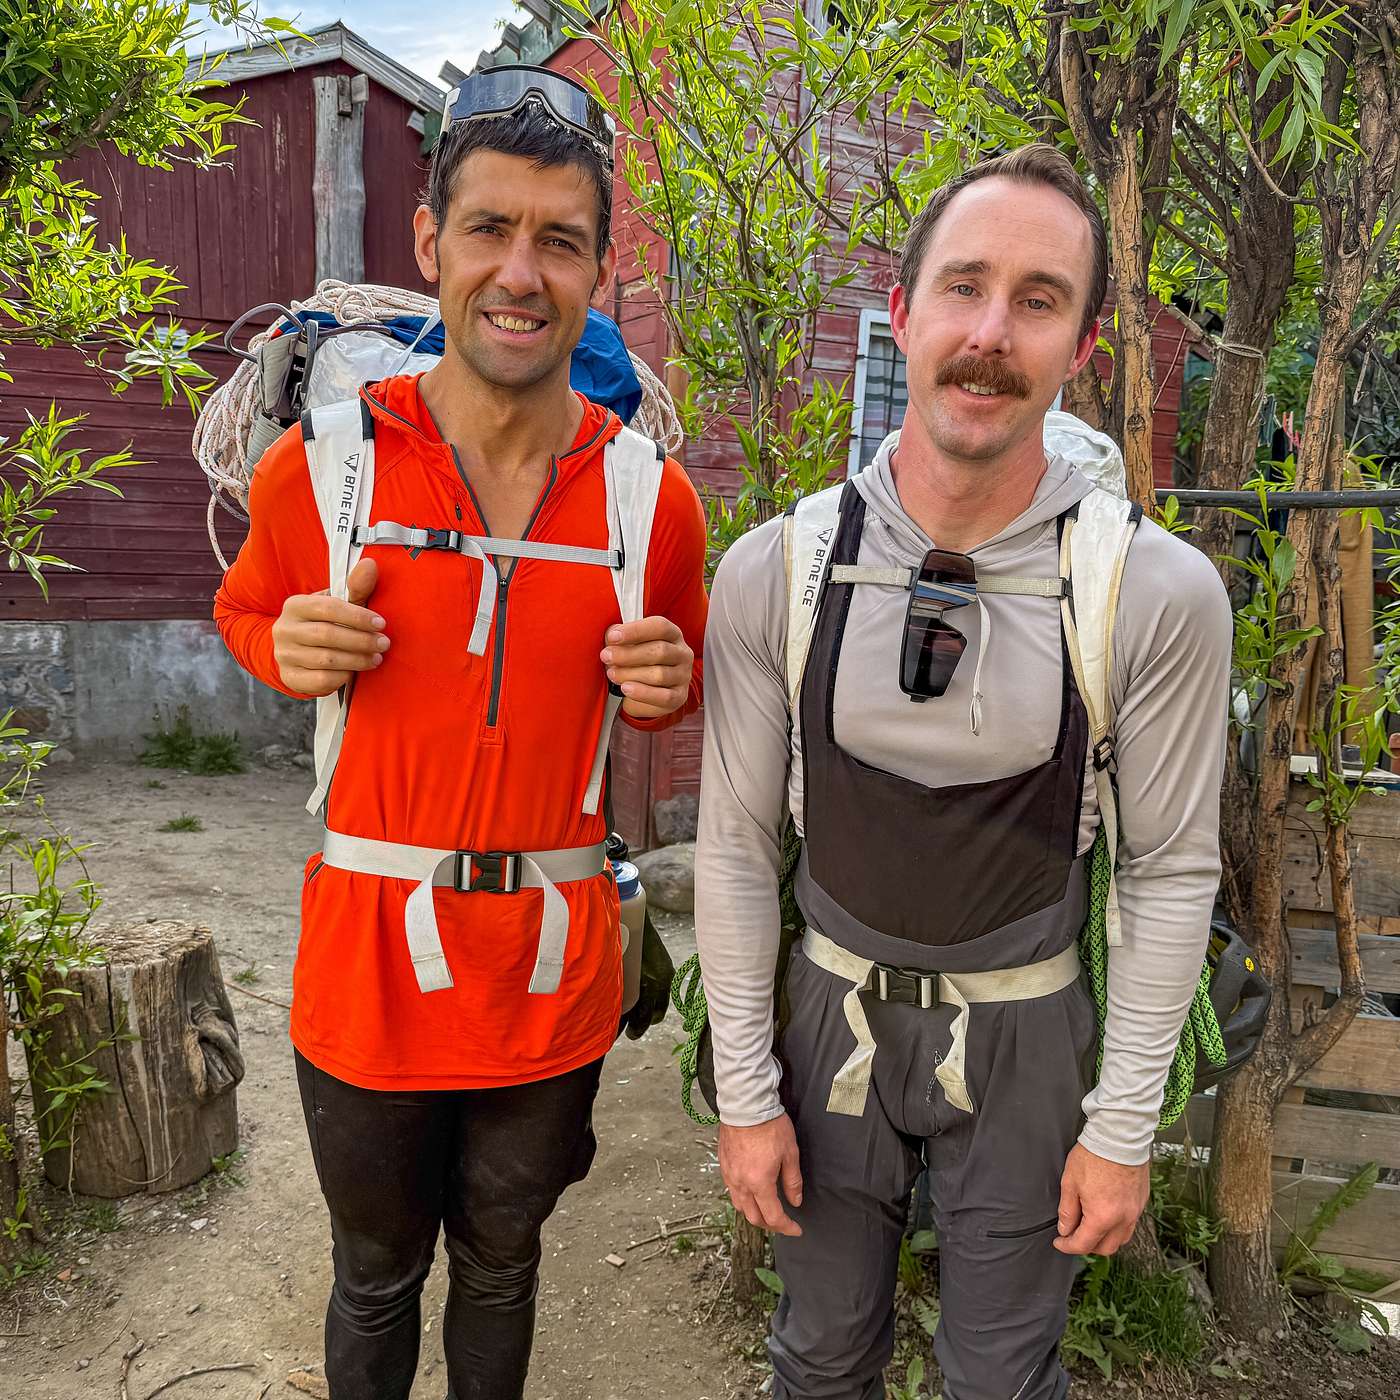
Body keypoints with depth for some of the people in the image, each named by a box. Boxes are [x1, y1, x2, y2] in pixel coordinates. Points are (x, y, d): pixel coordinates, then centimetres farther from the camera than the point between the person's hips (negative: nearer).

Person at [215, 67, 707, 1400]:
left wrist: (663, 679, -12)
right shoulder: (321, 464, -9)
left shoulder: (653, 499, -5)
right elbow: (247, 606, 10)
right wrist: (289, 650, -13)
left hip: (554, 972, 1)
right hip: (367, 964, -1)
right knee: (376, 1274, 21)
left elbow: (678, 690, 12)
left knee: (500, 1266, 24)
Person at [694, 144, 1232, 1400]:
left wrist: (1124, 1126, -4)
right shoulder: (779, 572, -14)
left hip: (1022, 1035, -1)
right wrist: (746, 1092, -3)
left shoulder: (1159, 595, -17)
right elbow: (738, 843, -7)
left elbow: (1173, 868, -8)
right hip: (835, 1014, 1)